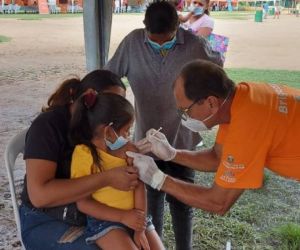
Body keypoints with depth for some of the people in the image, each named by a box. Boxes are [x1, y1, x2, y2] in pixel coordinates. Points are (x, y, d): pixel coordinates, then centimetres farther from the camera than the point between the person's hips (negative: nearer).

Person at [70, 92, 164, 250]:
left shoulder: (128, 149, 3)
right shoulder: (84, 153, -11)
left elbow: (139, 186, -5)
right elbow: (83, 203, -11)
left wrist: (140, 230, -14)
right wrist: (123, 216, -17)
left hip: (135, 218, 5)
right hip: (104, 221, -5)